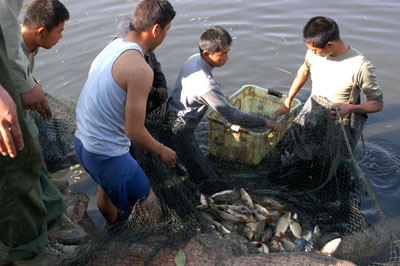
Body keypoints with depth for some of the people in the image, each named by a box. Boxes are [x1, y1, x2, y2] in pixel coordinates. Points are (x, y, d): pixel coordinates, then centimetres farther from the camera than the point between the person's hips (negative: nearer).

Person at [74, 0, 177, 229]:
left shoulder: (113, 46, 2)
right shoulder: (140, 69, -25)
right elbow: (134, 131, -23)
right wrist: (162, 151, -4)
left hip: (83, 140, 10)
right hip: (107, 154, -10)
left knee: (106, 185, 35)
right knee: (148, 202, 9)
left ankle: (112, 223, 62)